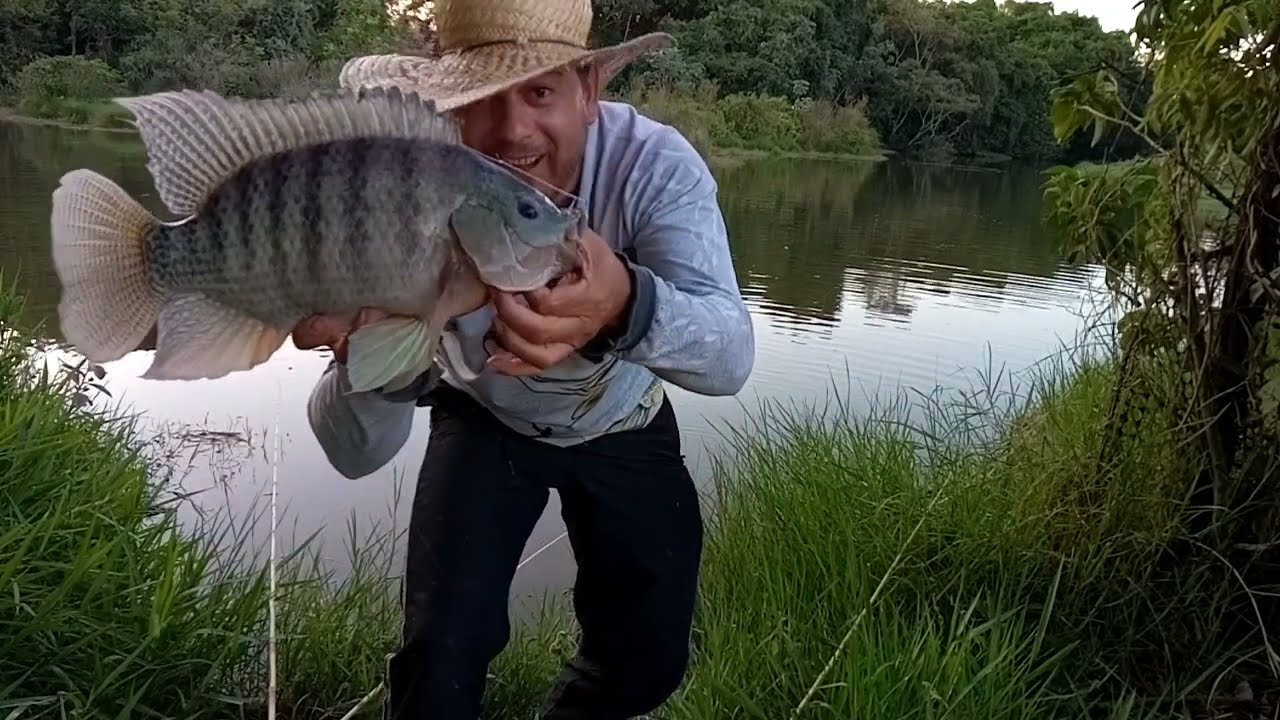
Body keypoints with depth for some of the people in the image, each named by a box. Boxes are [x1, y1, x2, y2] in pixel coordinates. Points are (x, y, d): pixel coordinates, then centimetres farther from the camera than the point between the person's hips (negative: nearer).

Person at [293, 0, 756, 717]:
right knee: (442, 655, -11)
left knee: (649, 661, 5)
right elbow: (357, 455, -32)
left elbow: (731, 357, -43)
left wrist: (628, 308, -65)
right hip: (485, 422, 0)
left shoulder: (656, 164, -30)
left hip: (624, 428, 1)